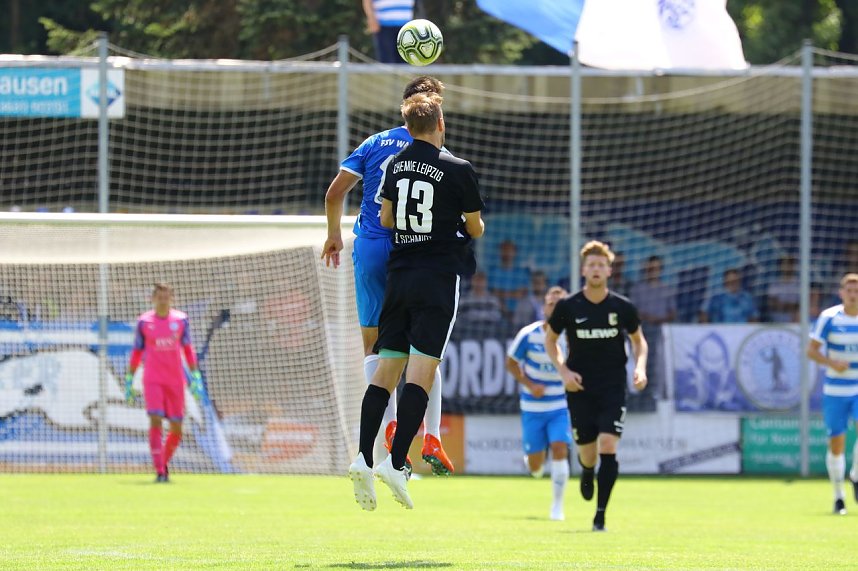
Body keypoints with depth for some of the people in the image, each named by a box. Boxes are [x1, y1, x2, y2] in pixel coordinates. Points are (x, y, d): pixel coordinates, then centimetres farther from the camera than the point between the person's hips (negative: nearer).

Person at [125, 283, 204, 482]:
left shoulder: (181, 319, 5)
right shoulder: (143, 322, 2)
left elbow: (188, 349, 13)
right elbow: (137, 352, 10)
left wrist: (196, 377, 8)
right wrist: (129, 381, 9)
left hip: (175, 381, 2)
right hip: (152, 380, -2)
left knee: (176, 428, 3)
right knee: (155, 422, -16)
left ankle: (164, 463, 27)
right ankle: (159, 471, -15)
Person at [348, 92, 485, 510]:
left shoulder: (396, 165, 8)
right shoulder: (458, 170, -7)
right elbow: (475, 229, 0)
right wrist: (473, 226, 23)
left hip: (398, 274, 5)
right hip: (439, 278, -5)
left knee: (387, 366, 7)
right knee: (421, 371, -9)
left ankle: (364, 457, -5)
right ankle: (396, 462, -18)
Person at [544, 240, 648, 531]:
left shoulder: (623, 307, -3)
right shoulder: (567, 307, -4)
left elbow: (638, 340, 13)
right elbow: (550, 338, 10)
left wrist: (640, 367, -5)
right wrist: (563, 370, -4)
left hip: (613, 390, -1)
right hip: (580, 389, 1)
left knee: (608, 448, -16)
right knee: (588, 455, 5)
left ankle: (601, 514, -8)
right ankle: (587, 473, 45)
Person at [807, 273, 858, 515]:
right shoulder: (829, 317, -4)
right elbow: (811, 350, -3)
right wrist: (831, 363, -21)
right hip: (835, 390, -1)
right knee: (836, 444, 0)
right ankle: (838, 497, 17)